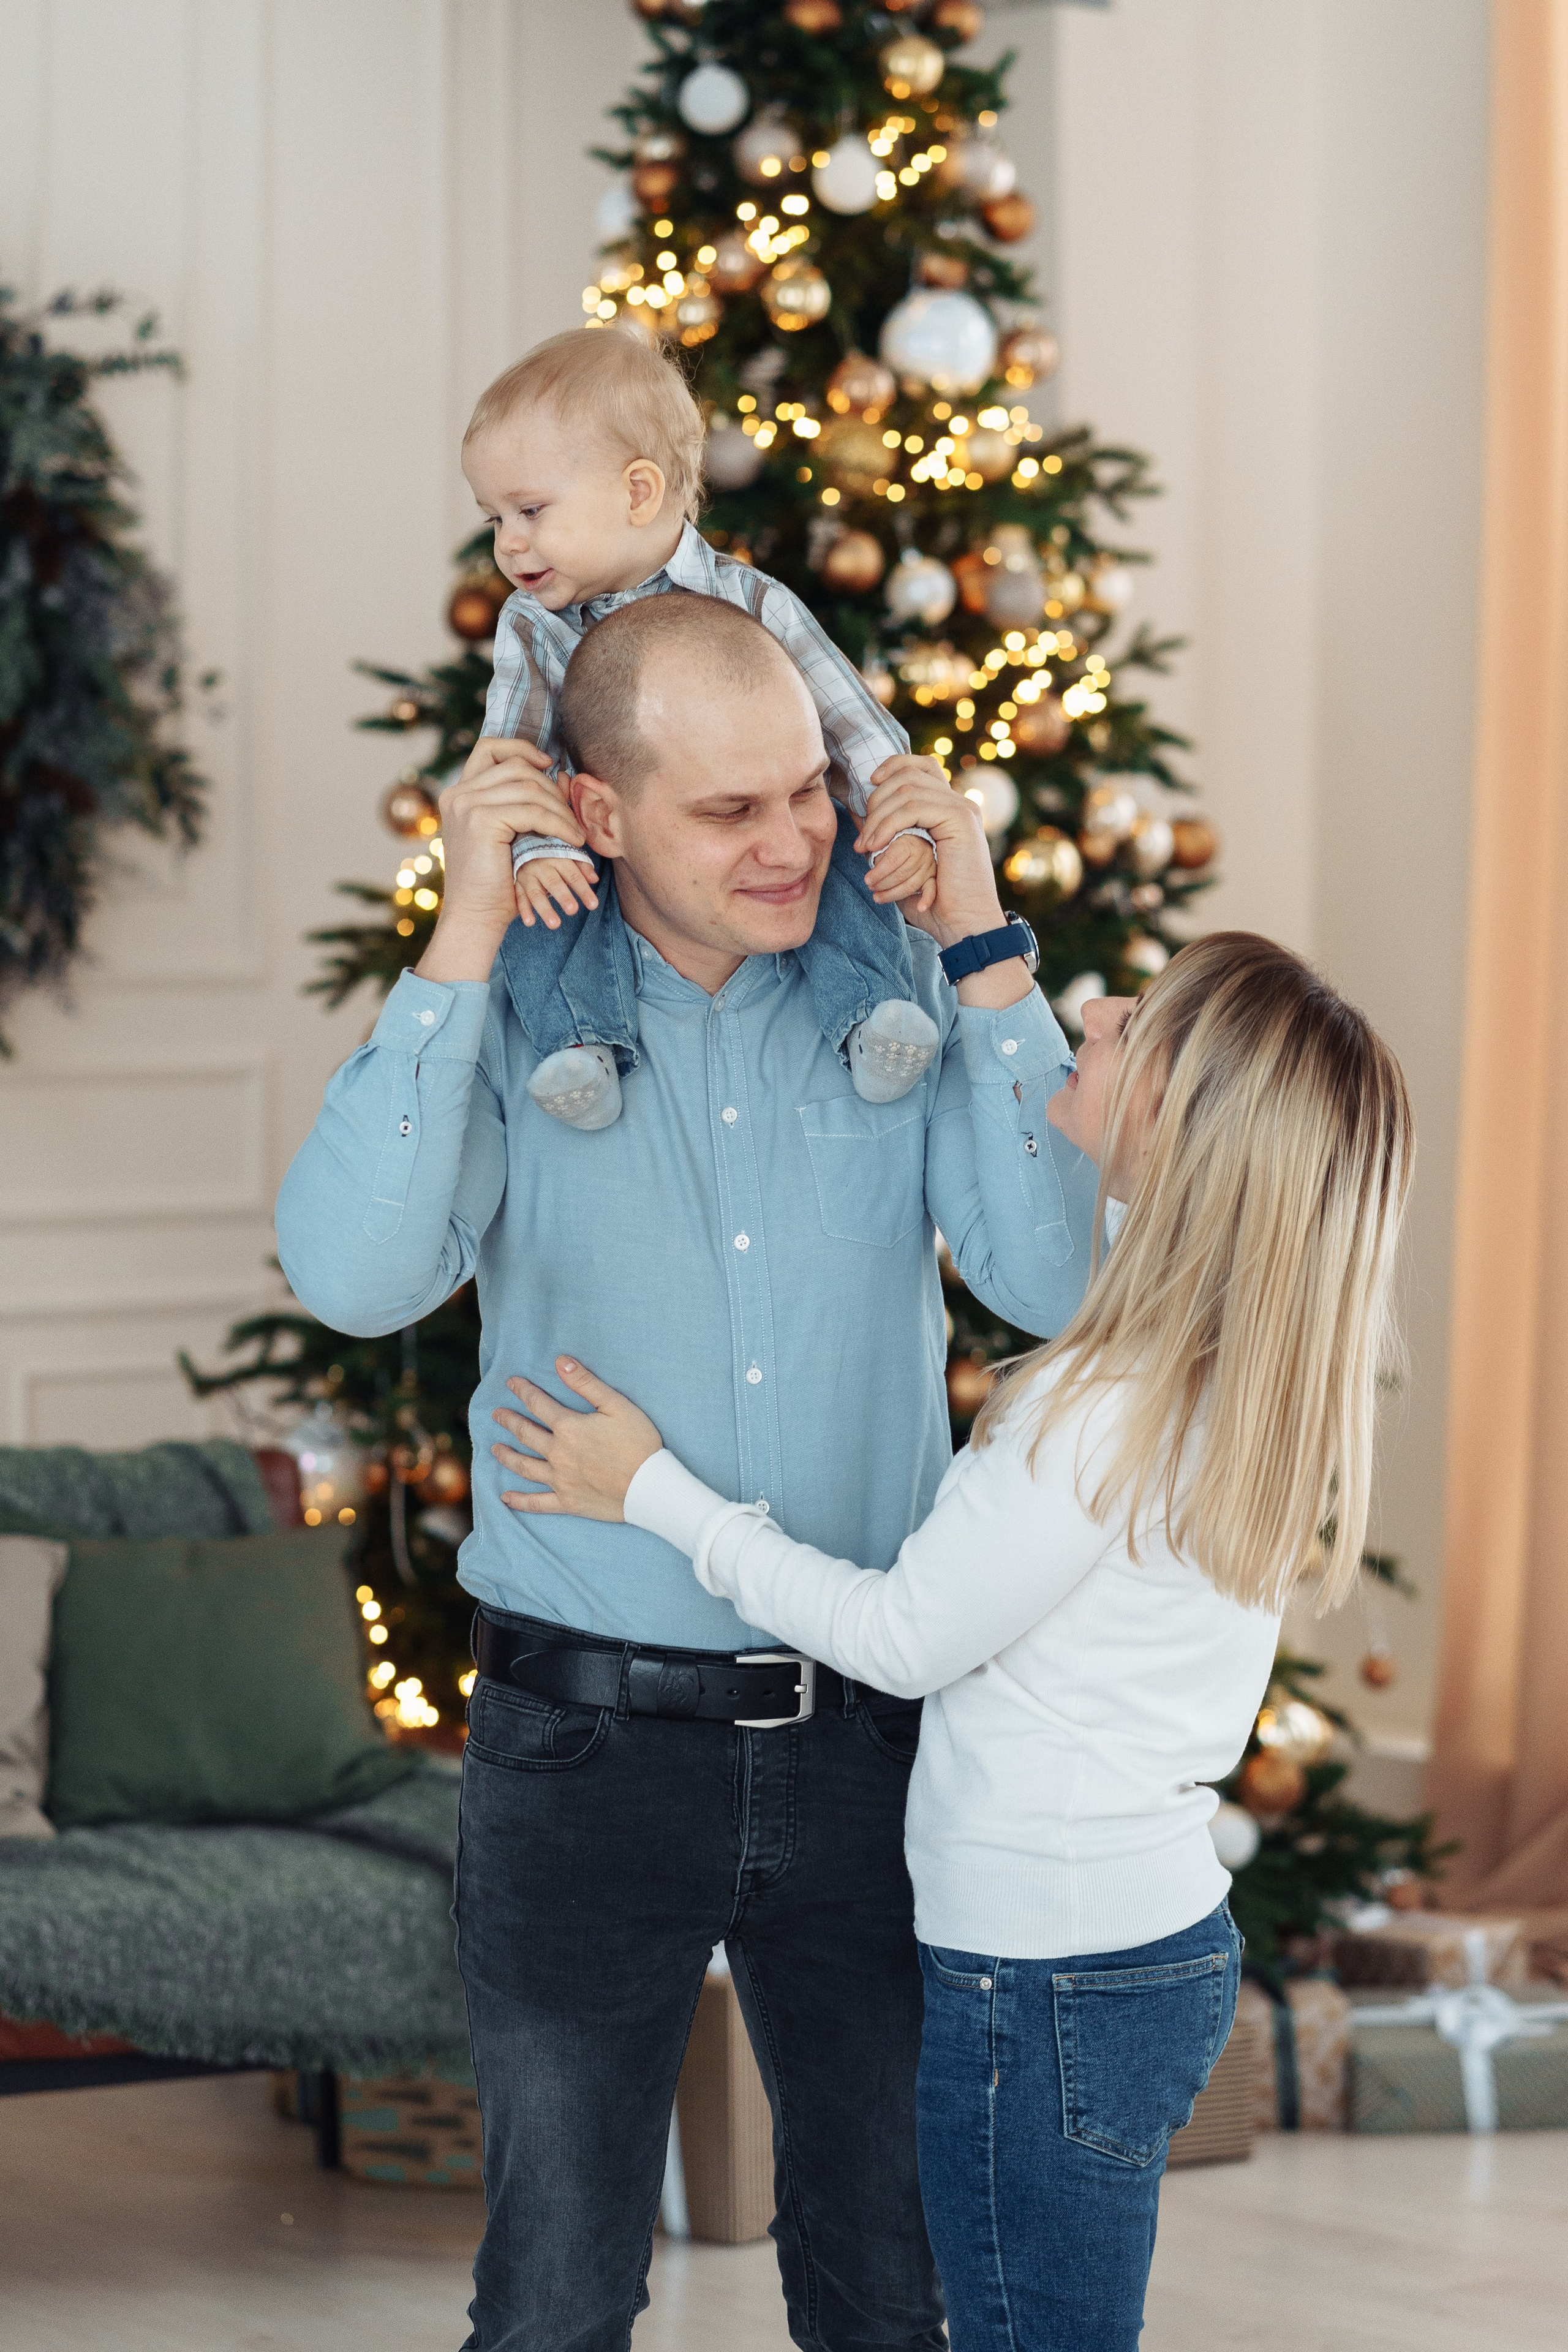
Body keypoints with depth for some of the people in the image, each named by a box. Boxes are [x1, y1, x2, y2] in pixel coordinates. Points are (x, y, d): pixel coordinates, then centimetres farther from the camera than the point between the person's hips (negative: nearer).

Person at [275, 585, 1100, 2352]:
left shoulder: (896, 993, -1)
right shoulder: (507, 1011, -5)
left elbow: (1060, 1279, -11)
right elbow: (351, 1274, -21)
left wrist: (984, 946, -13)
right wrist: (466, 935, -20)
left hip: (865, 1733, 2)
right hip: (587, 1739, -2)